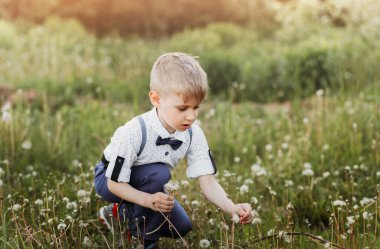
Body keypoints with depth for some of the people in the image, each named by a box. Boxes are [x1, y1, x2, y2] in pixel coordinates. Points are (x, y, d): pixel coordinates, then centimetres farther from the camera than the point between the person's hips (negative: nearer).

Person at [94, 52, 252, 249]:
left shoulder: (194, 135, -21)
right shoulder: (133, 133, -36)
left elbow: (207, 182, -26)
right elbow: (115, 183, -30)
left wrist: (232, 208, -45)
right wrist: (149, 200, -47)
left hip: (146, 183, 6)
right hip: (110, 179, -6)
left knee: (181, 228, 2)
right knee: (159, 173, -33)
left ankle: (122, 212, 22)